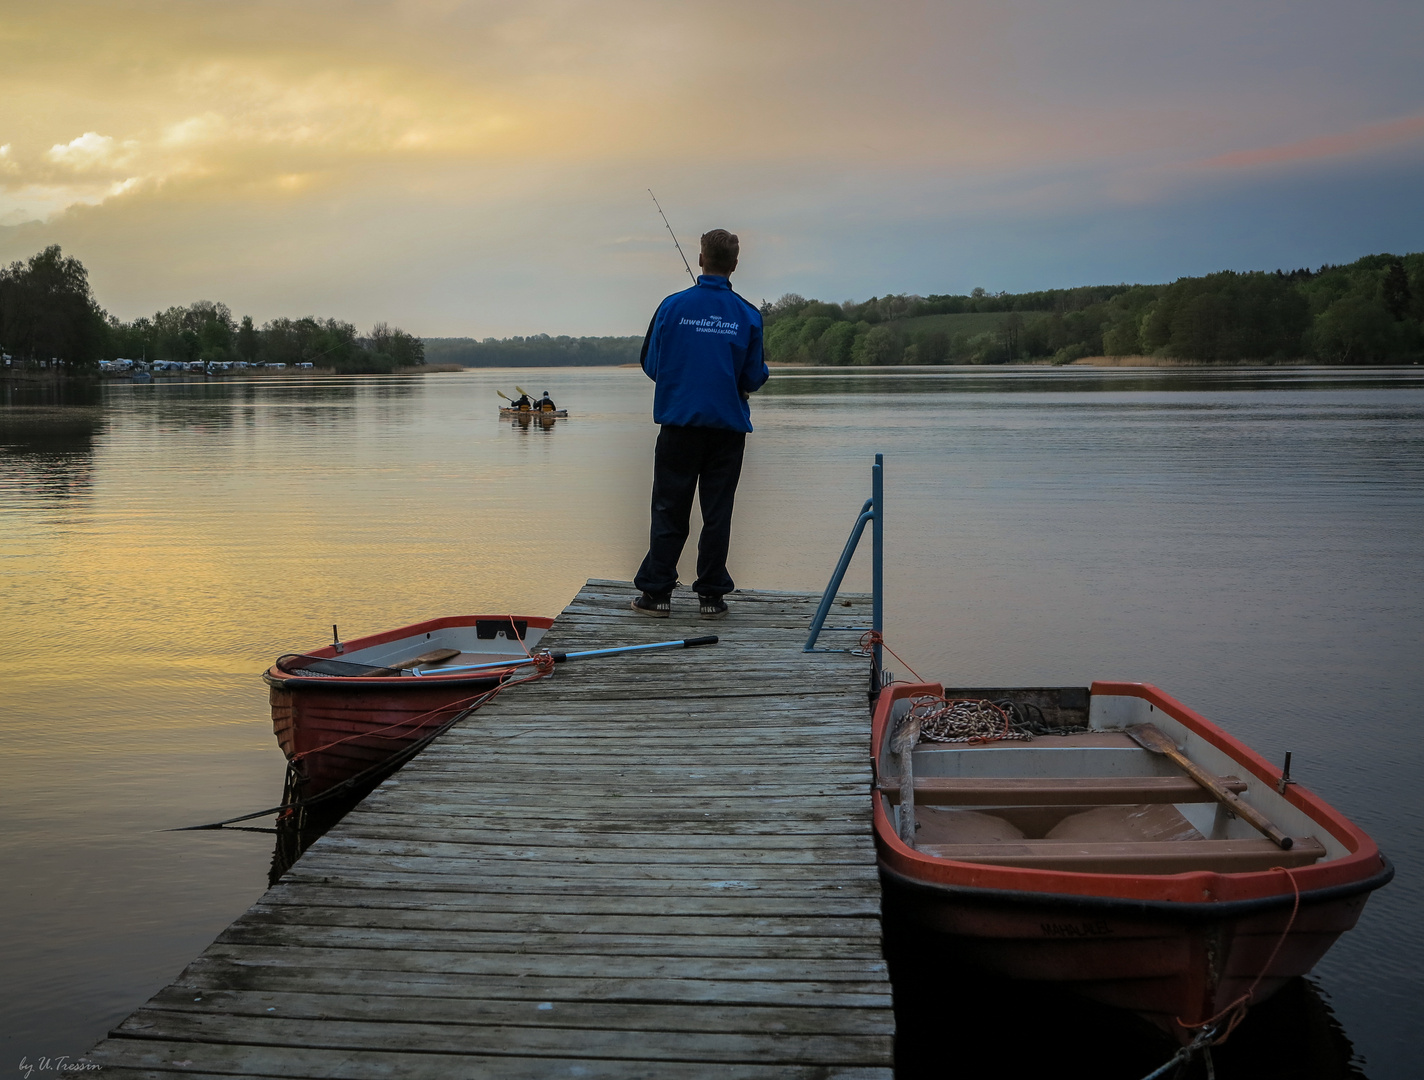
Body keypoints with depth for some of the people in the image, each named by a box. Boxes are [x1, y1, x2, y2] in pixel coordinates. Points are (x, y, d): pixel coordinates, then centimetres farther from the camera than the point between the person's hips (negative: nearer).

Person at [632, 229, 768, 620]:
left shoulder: (672, 306, -5)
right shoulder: (747, 315, -4)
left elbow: (651, 365, 2)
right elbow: (753, 378, -2)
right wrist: (762, 369, 21)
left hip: (679, 423, 0)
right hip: (728, 427, 0)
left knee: (669, 510, 6)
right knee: (717, 512, 6)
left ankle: (656, 592, 7)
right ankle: (711, 595, 9)